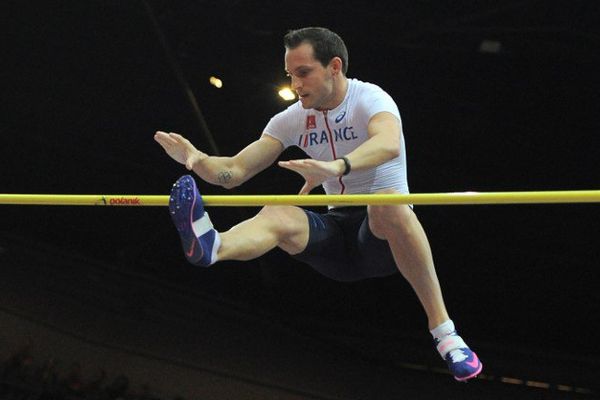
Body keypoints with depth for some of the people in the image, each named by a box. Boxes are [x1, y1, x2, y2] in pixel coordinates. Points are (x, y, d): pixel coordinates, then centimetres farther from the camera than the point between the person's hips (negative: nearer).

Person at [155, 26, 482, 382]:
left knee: (389, 202, -39)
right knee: (278, 215, -25)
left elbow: (389, 144, -34)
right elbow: (235, 172, 5)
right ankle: (210, 245, -58)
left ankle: (443, 329, -35)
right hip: (338, 236, 4)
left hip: (384, 236, -4)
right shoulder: (293, 120, 7)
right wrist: (197, 158, -17)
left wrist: (337, 167, -53)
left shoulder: (370, 99, -10)